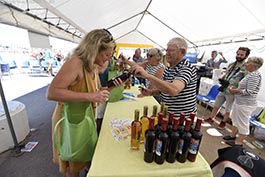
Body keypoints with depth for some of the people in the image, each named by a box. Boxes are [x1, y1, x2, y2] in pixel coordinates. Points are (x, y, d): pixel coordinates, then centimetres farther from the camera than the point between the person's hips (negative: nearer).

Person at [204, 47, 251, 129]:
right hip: (223, 90, 6)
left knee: (228, 110, 12)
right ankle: (211, 118, 30)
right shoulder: (231, 64, 7)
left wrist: (228, 83, -24)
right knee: (216, 106, 15)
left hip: (232, 93, -5)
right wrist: (222, 79, -2)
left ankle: (223, 122, 31)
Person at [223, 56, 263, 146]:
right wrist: (235, 88, 5)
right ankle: (233, 135, 38)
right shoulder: (250, 74, 10)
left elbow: (249, 91, -24)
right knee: (235, 119, 21)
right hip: (238, 101, 10)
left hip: (245, 104, -10)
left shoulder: (255, 76, -19)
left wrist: (234, 91, -15)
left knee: (243, 123, 6)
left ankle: (239, 141, 22)